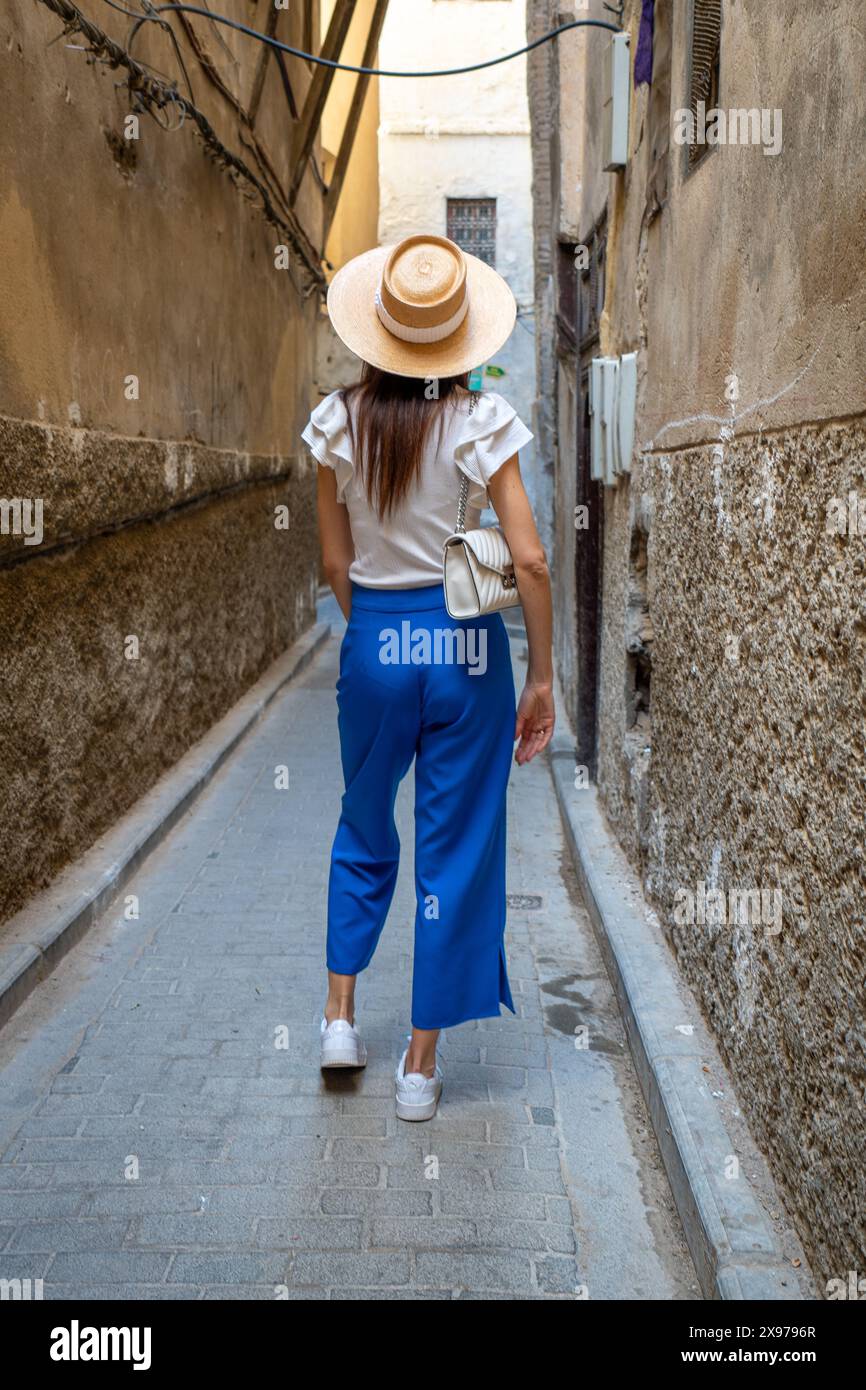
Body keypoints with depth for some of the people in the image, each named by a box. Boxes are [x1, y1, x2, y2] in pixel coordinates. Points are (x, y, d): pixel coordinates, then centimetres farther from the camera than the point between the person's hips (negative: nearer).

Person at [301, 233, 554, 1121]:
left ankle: (341, 1012, 25)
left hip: (374, 642, 2)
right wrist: (542, 675, -2)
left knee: (364, 827, 24)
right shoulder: (481, 419, -7)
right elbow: (528, 559, -11)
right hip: (466, 644, -2)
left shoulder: (340, 422, -2)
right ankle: (421, 1064, 17)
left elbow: (336, 563, 2)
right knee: (456, 848, 9)